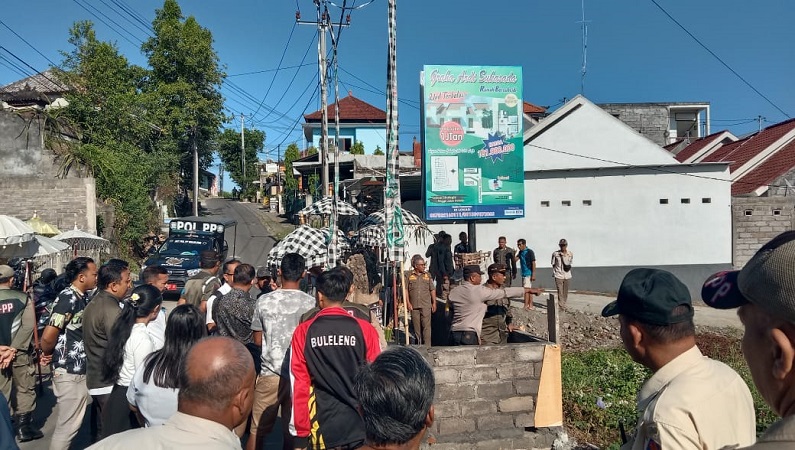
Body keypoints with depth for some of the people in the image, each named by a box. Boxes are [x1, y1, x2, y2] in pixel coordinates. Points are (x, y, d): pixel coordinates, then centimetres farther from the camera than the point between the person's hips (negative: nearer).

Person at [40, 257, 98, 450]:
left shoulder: (82, 297, 8)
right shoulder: (68, 298, -20)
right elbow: (48, 337, -21)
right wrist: (47, 354, -2)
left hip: (81, 369, 8)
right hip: (69, 372, -8)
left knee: (73, 422, 20)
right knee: (67, 425, 3)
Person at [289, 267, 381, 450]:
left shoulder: (303, 332, -5)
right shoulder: (365, 329, -7)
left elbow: (299, 384, -4)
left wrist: (300, 433, 3)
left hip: (323, 424, 0)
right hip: (363, 424, 0)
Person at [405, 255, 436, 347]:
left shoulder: (427, 275, 10)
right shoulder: (409, 276, 5)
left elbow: (432, 290, 12)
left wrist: (434, 303, 6)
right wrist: (408, 303, -3)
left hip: (426, 305, 0)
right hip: (414, 306, 0)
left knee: (426, 325, -7)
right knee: (416, 326, 5)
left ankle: (427, 346, -6)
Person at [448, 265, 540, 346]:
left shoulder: (454, 292, 9)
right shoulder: (479, 291, -9)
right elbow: (504, 292, -5)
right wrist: (528, 289, 3)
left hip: (454, 332, 7)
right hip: (469, 335, -6)